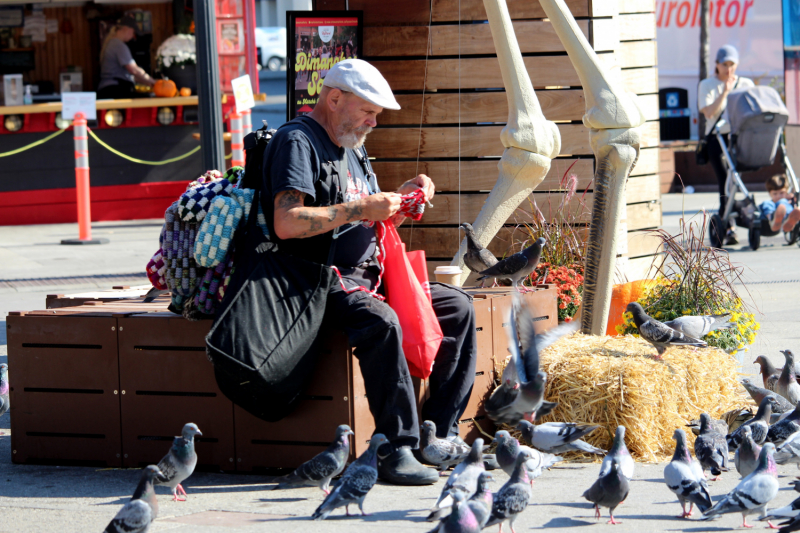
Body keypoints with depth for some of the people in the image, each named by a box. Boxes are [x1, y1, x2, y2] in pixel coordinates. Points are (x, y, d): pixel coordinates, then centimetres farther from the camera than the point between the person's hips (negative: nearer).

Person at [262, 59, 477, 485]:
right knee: (380, 321, -37)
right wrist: (359, 210, -20)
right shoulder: (296, 142, -9)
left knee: (457, 307, 1)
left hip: (364, 275, 10)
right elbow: (287, 224, -23)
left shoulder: (351, 148, 21)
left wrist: (400, 199, 7)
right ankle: (396, 450, -33)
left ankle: (441, 435, -2)